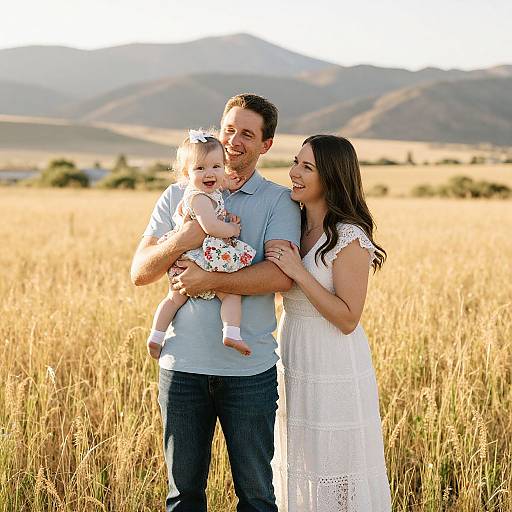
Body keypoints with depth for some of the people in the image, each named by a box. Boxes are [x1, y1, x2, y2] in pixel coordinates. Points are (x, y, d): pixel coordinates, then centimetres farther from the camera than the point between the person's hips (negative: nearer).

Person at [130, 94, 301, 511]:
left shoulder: (279, 202, 1)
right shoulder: (178, 196, 9)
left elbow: (281, 276, -14)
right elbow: (140, 273, 2)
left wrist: (210, 281, -18)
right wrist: (179, 242, -16)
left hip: (250, 368, -2)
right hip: (183, 363, 2)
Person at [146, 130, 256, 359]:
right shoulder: (200, 197, -21)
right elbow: (211, 227, -32)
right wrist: (233, 229, -14)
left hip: (183, 261, 10)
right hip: (206, 261, -10)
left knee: (174, 298, 21)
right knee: (232, 294, -6)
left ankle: (156, 336, 28)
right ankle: (231, 332, -21)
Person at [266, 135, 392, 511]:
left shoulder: (350, 238, -17)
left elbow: (348, 319, -19)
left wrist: (298, 271, -23)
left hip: (336, 368, -8)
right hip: (294, 363, 8)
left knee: (335, 469, 4)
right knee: (297, 464, 18)